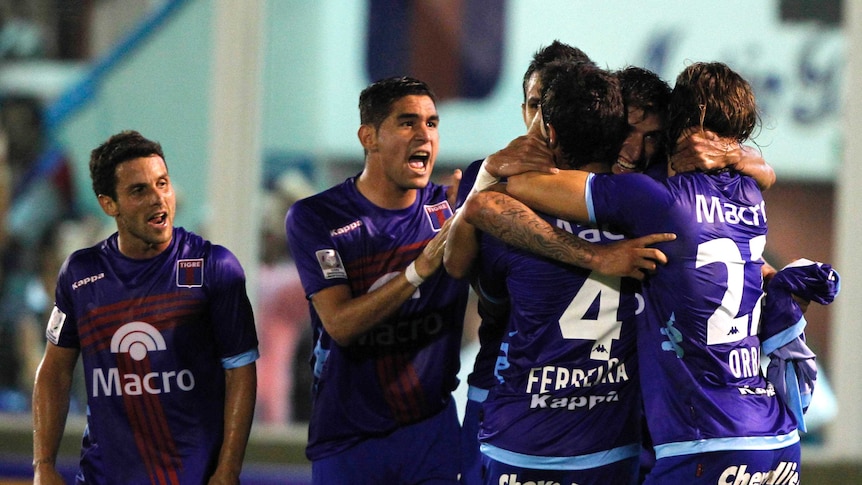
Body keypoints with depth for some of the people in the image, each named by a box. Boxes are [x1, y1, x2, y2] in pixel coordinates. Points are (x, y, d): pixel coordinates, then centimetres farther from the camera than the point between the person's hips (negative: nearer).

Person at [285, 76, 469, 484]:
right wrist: (420, 270, -29)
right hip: (348, 435, -2)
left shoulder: (450, 208, 2)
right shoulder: (315, 218, -7)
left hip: (432, 430, 2)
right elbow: (340, 325, -17)